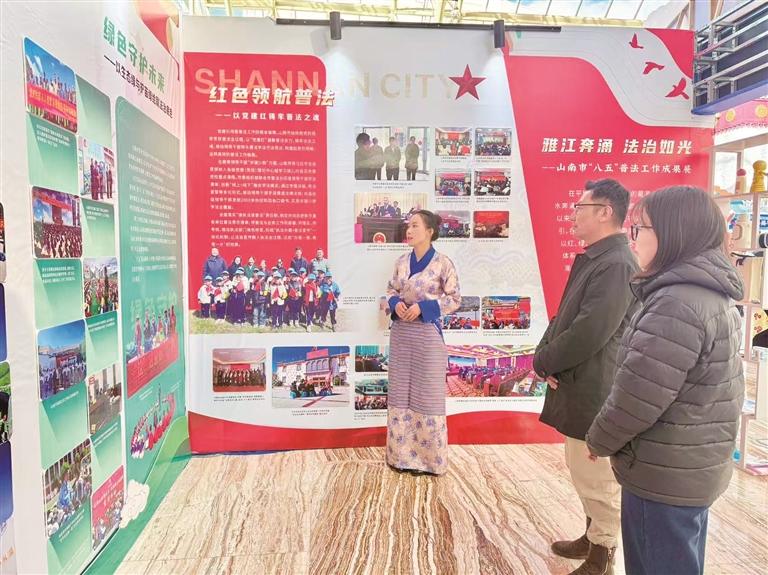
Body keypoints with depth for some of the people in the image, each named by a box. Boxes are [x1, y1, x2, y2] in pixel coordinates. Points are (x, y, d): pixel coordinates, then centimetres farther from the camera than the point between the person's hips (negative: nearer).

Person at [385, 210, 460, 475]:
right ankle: (402, 453, 26)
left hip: (428, 334, -5)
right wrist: (396, 304, -8)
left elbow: (455, 299, -6)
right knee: (400, 392, 11)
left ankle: (429, 457, 20)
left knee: (427, 394, 4)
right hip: (401, 333, 5)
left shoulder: (442, 263, -8)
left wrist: (422, 307, -16)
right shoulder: (401, 261, 7)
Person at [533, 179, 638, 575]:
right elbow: (564, 318, 14)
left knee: (598, 478, 8)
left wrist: (544, 361, -11)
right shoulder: (592, 259, 12)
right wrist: (546, 355, -3)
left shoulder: (616, 264, -21)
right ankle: (594, 537, 42)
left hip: (595, 393, -10)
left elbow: (589, 333, -26)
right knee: (584, 473, 23)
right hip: (578, 387, 10)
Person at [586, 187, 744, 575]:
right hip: (696, 470, 10)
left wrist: (599, 441, -8)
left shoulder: (677, 303, -26)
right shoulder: (715, 297, 7)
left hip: (663, 477, -9)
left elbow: (637, 396, -26)